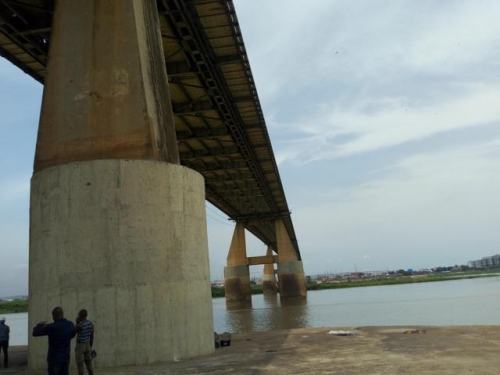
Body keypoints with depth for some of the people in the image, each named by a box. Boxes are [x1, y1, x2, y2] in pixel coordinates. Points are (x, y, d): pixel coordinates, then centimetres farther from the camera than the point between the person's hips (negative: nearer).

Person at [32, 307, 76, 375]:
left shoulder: (51, 327, -19)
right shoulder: (70, 325, -4)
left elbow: (35, 333, -7)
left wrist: (39, 325, 16)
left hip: (54, 357, -5)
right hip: (66, 356, 5)